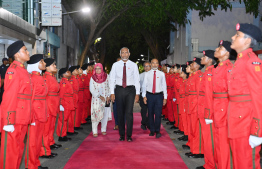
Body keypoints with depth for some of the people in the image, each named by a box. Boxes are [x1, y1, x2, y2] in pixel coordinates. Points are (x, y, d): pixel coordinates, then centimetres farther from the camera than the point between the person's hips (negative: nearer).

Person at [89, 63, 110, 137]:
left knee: (105, 114, -1)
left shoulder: (106, 77, 4)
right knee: (96, 114, -4)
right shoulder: (93, 78, 1)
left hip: (105, 98, 1)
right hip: (96, 99, -1)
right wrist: (99, 96, -12)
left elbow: (108, 87, 8)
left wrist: (108, 96, -3)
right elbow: (91, 89, -3)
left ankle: (103, 130, 13)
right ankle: (94, 131, 2)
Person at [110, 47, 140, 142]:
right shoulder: (115, 65, 6)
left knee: (129, 113, -7)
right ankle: (122, 135, 14)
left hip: (130, 90, -1)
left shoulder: (133, 65, 4)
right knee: (120, 113, 5)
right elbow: (112, 79, 6)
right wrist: (112, 93, -1)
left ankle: (129, 135, 1)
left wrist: (137, 93, -2)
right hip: (119, 89, 1)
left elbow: (137, 80, 5)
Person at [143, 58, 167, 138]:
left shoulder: (161, 74, 5)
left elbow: (164, 86, 5)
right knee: (150, 113, 7)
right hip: (149, 95, 1)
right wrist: (144, 96, 0)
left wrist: (165, 97, 2)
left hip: (159, 95, -1)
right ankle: (152, 130, 19)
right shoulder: (147, 74, 6)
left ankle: (157, 131, 6)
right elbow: (144, 85, 7)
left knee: (158, 114, -5)